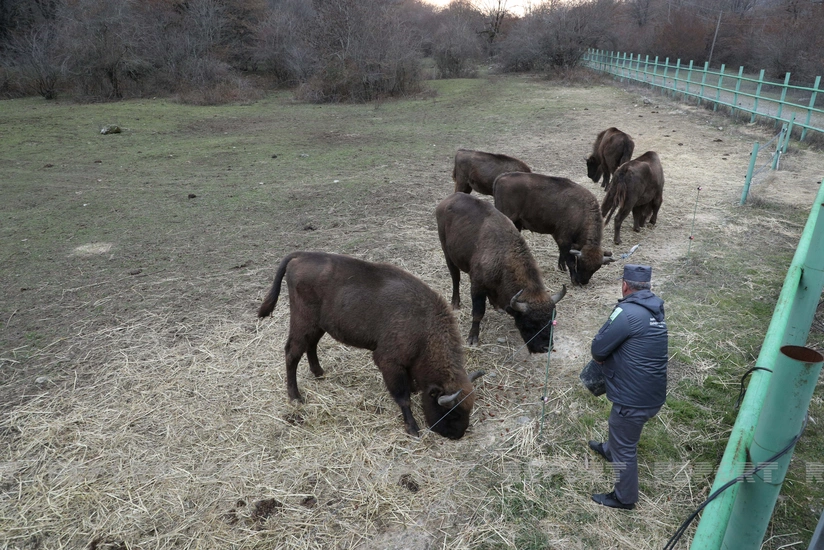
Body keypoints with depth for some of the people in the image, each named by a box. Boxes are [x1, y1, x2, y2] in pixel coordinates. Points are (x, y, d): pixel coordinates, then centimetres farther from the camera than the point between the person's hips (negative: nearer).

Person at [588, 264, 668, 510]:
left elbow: (598, 347, -20)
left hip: (633, 398, -9)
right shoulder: (655, 310, 3)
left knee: (624, 448, 12)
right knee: (622, 430, 35)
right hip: (653, 393, 9)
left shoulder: (627, 312, -25)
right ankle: (609, 449, 62)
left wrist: (600, 358, 2)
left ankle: (624, 498, 30)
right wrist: (610, 357, 3)